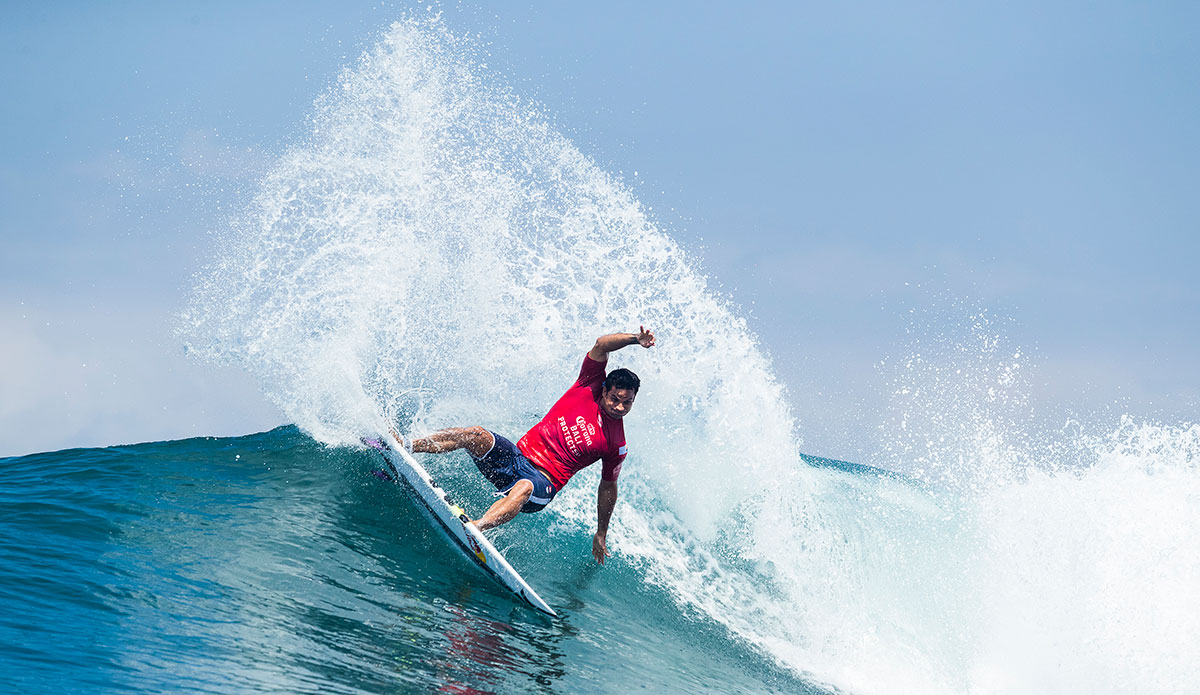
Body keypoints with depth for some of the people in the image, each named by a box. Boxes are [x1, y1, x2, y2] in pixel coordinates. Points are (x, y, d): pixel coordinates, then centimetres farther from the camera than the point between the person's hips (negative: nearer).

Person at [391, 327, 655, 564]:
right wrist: (635, 338, -18)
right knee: (476, 435, -23)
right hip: (519, 454, 4)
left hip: (543, 480, -4)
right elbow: (601, 345, -4)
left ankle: (477, 528, -63)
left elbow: (608, 487, 10)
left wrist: (601, 535, 12)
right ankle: (404, 446, -21)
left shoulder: (616, 444, -1)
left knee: (524, 488, -40)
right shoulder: (590, 388, 3)